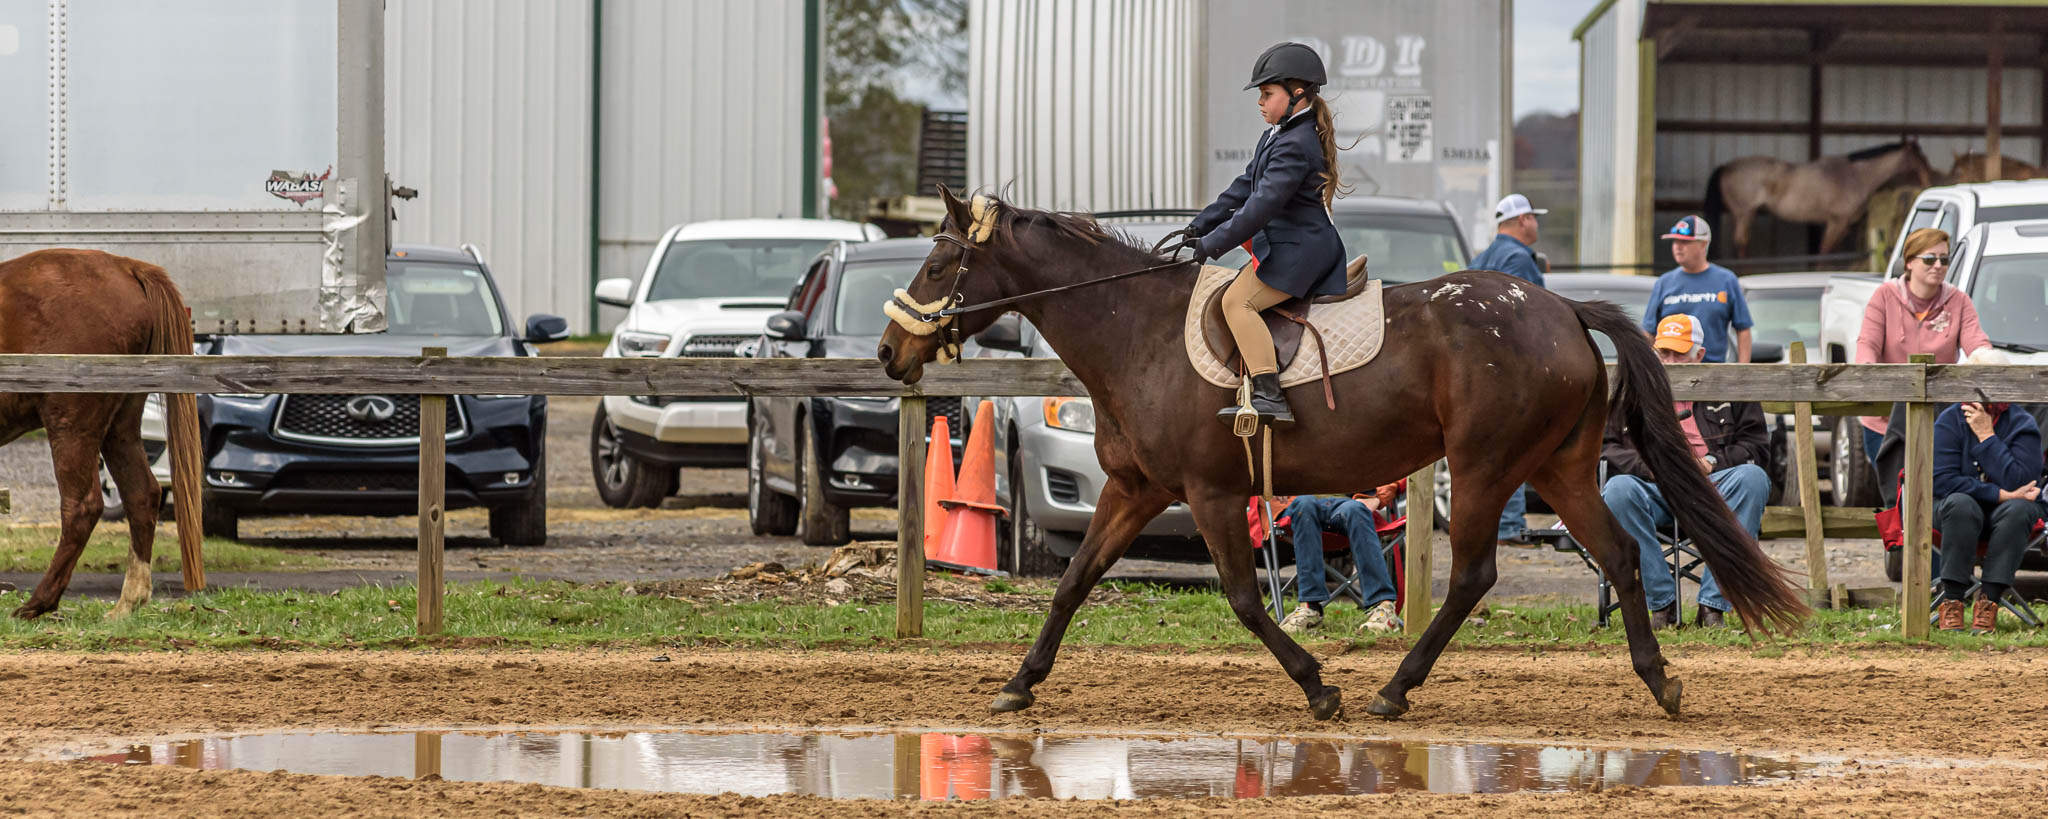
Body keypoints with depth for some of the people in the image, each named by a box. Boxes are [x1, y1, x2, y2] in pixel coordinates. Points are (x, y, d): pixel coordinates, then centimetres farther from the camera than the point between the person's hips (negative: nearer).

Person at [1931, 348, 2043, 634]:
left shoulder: (2021, 424, -9)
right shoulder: (1950, 421, -6)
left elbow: (2018, 482, -23)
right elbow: (1941, 480, -16)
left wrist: (1987, 436, -22)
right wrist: (2000, 494, -21)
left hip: (2003, 512, 0)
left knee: (2018, 509, -34)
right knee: (1960, 504, -35)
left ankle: (1989, 601, -33)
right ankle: (1951, 601, -32)